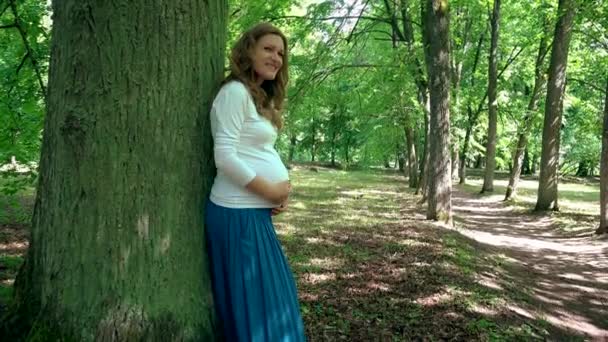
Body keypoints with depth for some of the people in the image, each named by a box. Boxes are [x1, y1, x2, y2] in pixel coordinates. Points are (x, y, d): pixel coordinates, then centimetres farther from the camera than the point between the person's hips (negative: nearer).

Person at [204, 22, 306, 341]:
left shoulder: (261, 98, 17)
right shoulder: (235, 91, -12)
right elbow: (225, 158, -20)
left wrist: (281, 189, 2)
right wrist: (271, 190, -13)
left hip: (258, 211, 10)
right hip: (238, 212, -10)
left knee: (272, 294, 16)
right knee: (250, 298, 1)